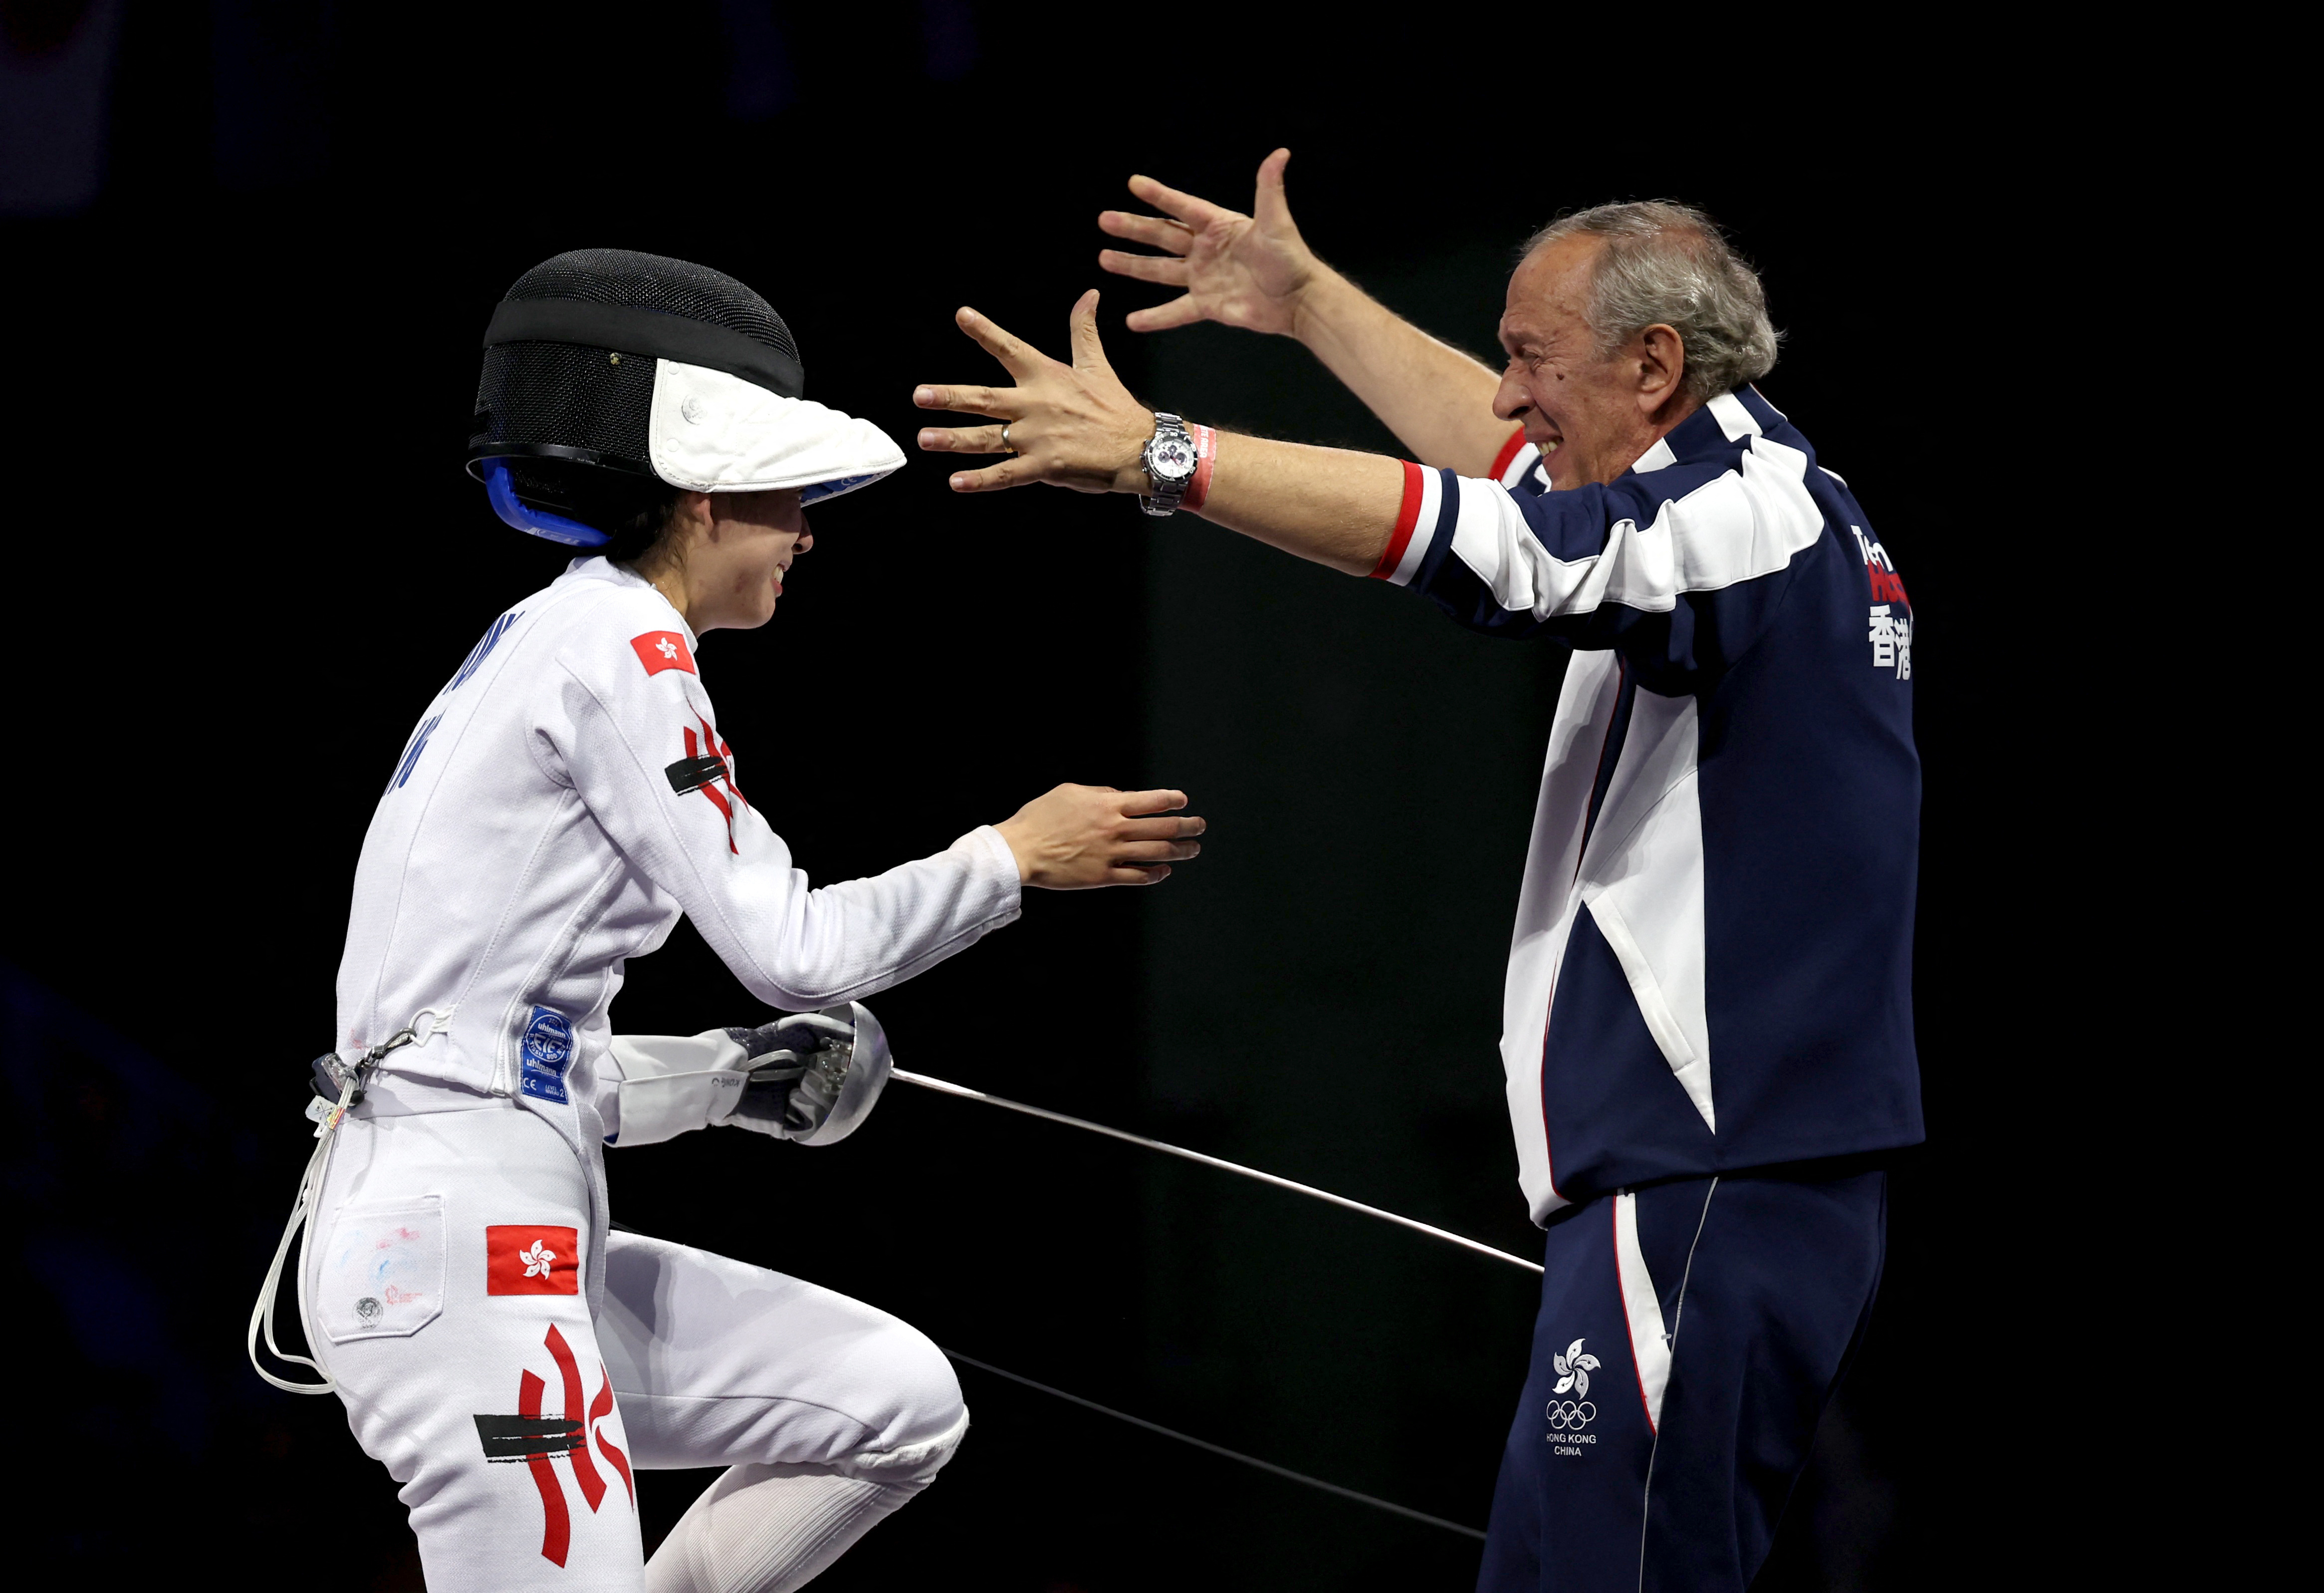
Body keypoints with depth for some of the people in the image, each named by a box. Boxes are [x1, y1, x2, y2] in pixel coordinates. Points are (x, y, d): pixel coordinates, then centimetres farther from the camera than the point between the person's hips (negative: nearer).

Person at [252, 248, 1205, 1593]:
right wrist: (1014, 860, 2)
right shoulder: (618, 650, -7)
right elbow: (786, 948, -9)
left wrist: (733, 1083, 14)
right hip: (459, 1241, -10)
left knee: (901, 1406, 11)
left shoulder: (543, 655, 21)